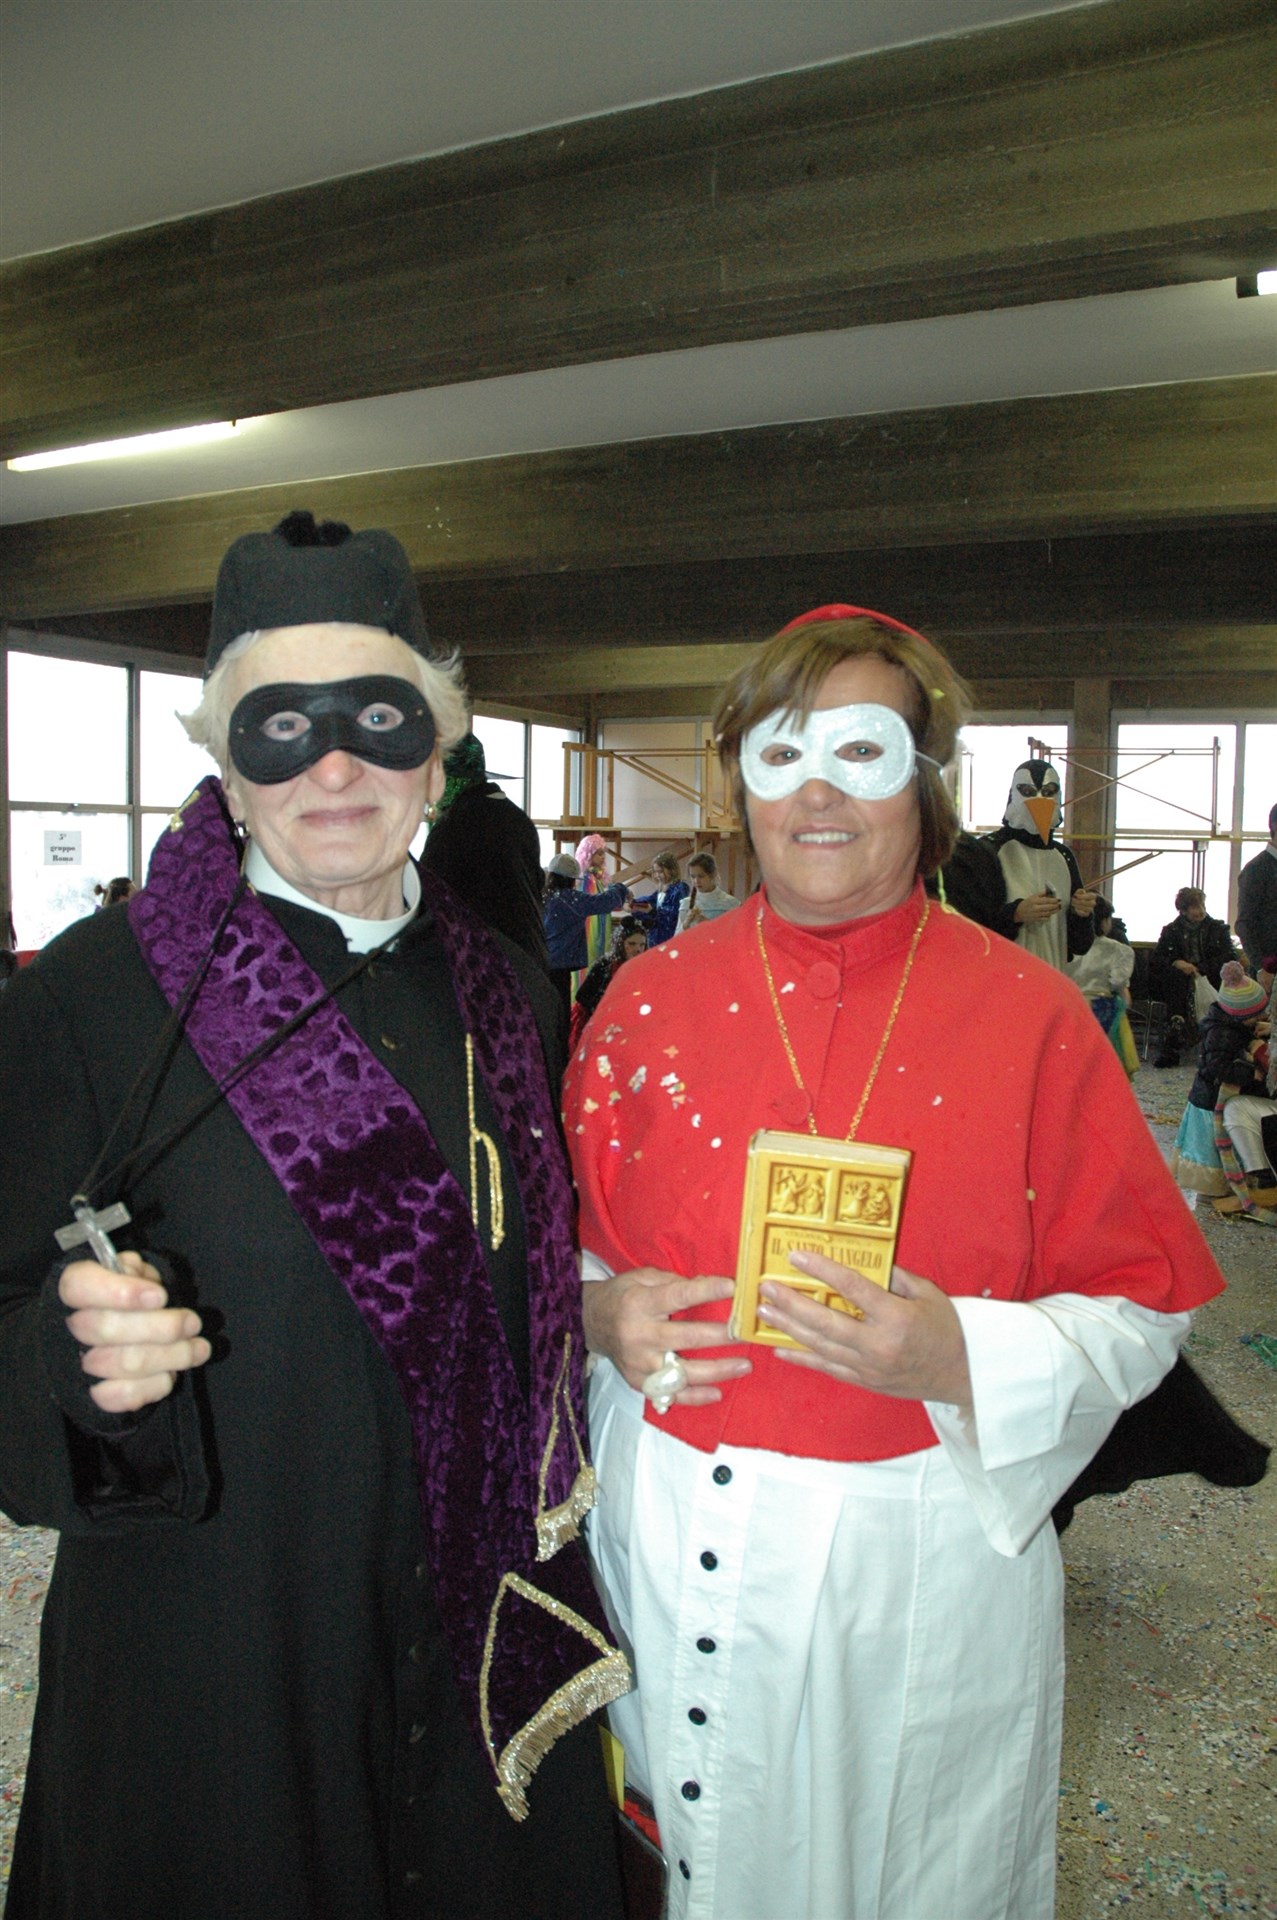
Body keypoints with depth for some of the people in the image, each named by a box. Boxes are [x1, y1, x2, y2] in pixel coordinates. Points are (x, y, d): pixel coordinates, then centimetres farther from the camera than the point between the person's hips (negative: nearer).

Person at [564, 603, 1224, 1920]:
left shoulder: (1026, 1014, -9)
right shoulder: (652, 996, -2)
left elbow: (1141, 1316, -6)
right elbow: (564, 1240, 8)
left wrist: (959, 1357, -23)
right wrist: (601, 1311, -13)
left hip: (918, 1558, -1)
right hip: (677, 1546, 2)